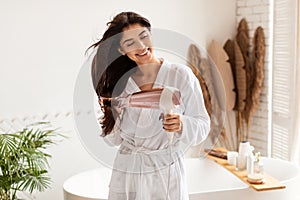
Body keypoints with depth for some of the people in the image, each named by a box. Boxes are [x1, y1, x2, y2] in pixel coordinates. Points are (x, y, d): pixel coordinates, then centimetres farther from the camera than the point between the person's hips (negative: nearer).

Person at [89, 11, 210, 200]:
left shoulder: (181, 75, -8)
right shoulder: (120, 81, 2)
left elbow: (202, 125, -6)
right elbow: (114, 140, 5)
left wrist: (181, 125, -25)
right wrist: (113, 114, -12)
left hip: (167, 173, -2)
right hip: (126, 174, 3)